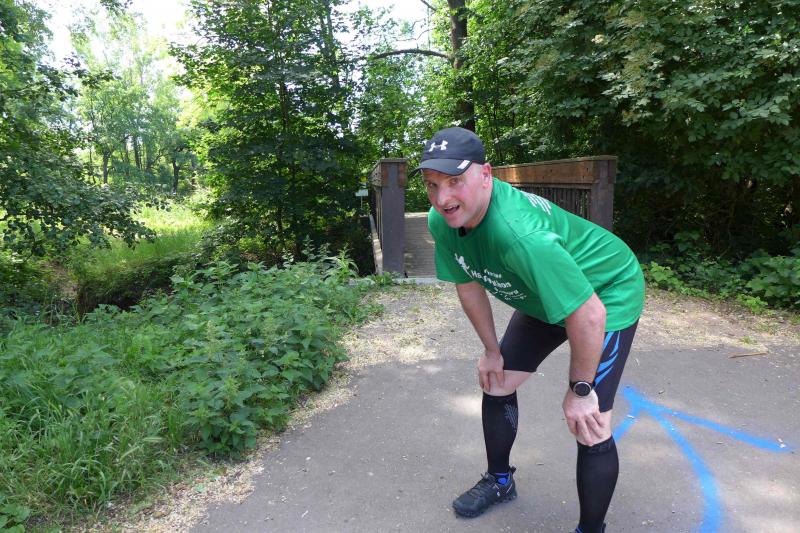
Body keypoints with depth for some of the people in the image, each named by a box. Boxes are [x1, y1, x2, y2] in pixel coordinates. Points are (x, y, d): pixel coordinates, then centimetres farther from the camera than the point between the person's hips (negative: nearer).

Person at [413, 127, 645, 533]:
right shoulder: (441, 222, -17)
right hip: (542, 298, 8)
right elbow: (468, 285, -1)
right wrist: (492, 351, 6)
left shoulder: (520, 235, -42)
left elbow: (588, 315, -35)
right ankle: (500, 481, 39)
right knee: (495, 383, 13)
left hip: (607, 296, -7)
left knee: (588, 426, -13)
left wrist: (579, 389, -21)